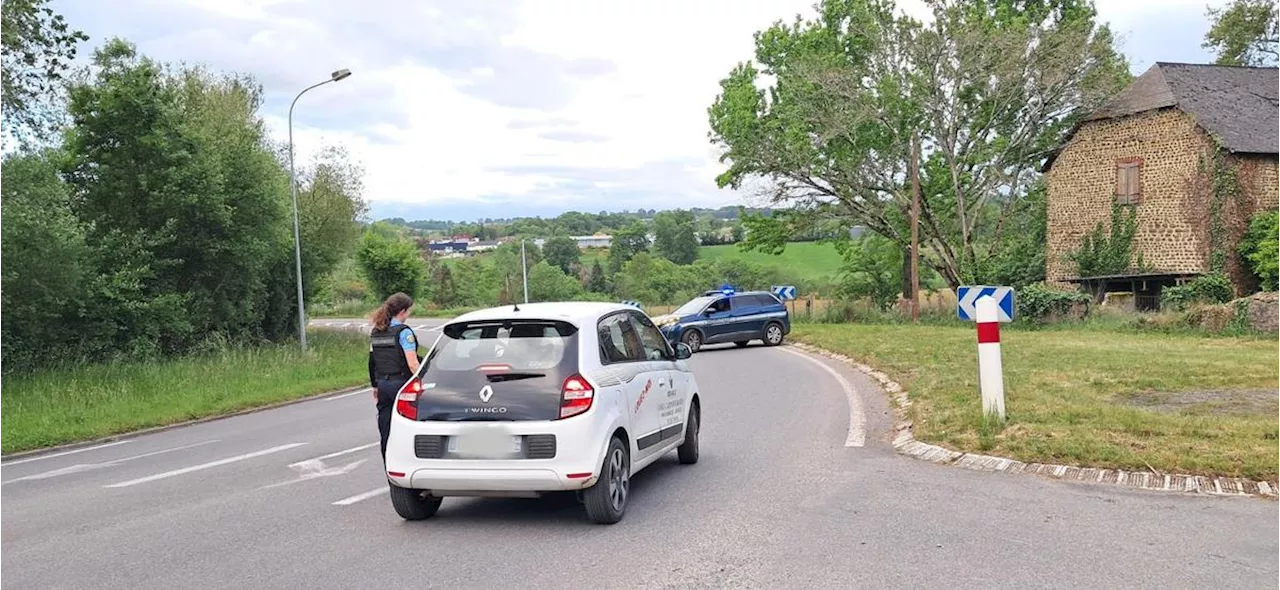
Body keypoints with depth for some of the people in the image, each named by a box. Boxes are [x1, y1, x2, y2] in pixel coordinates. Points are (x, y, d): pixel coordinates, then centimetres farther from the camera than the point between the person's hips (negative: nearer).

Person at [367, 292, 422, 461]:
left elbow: (372, 362, 14)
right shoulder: (403, 332, -12)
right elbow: (412, 364, -17)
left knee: (386, 433, 10)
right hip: (401, 384, -7)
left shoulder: (375, 332, 9)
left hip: (383, 385, 7)